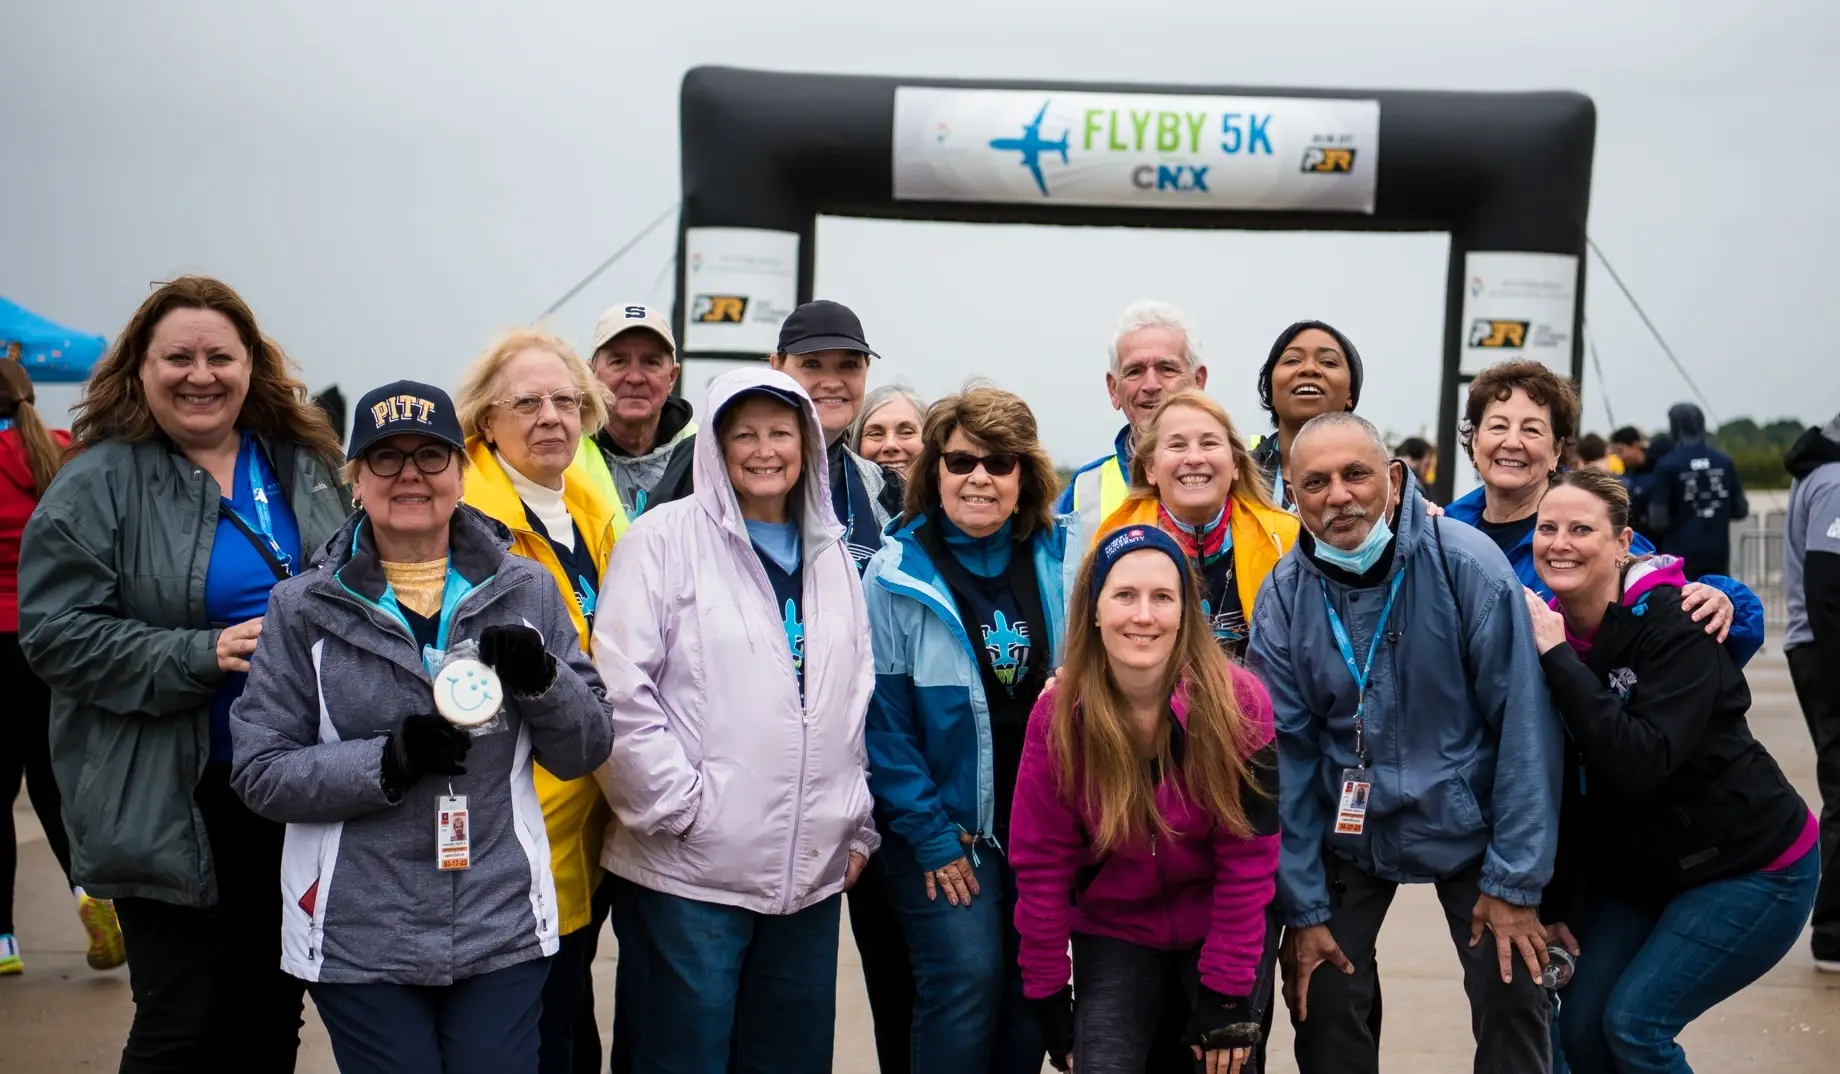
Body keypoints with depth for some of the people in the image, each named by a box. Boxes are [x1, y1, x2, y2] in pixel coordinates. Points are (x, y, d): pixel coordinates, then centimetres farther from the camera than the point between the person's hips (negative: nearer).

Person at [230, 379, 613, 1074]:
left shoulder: (527, 591, 3)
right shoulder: (303, 608, 0)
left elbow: (586, 752, 5)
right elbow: (261, 773, -3)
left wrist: (543, 678, -14)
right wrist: (387, 762, -18)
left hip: (504, 933, 1)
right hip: (358, 944, -1)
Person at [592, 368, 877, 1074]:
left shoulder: (831, 554, 13)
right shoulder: (665, 538, -4)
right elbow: (621, 690, -11)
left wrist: (857, 827, 12)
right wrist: (678, 805, -13)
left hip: (811, 871, 5)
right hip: (690, 869, -5)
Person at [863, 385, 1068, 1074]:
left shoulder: (1060, 561, 1)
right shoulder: (896, 575, -9)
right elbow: (882, 720, -9)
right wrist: (929, 835, -12)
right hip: (944, 830, -3)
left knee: (1032, 990, 9)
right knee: (967, 980, -10)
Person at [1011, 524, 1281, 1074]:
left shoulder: (1239, 703, -20)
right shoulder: (1058, 715, -16)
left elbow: (1248, 860, -15)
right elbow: (1042, 865, -9)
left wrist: (1226, 994, -14)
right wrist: (1048, 997, -7)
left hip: (1221, 928, 0)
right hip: (1113, 931, 1)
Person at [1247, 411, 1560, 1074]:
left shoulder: (1467, 564, -19)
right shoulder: (1284, 595, -12)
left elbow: (1525, 725, -16)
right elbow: (1286, 755, -7)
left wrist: (1515, 881, -14)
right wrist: (1303, 907, -6)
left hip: (1466, 823, -1)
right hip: (1346, 829, 2)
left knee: (1513, 1003, -1)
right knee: (1322, 1006, 3)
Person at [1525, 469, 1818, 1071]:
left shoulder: (1674, 626, -22)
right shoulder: (1544, 629, -5)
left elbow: (1642, 762, -35)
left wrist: (1558, 657, -34)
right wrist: (1555, 904, 2)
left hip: (1751, 868, -6)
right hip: (1634, 867, 6)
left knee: (1635, 1023, -13)